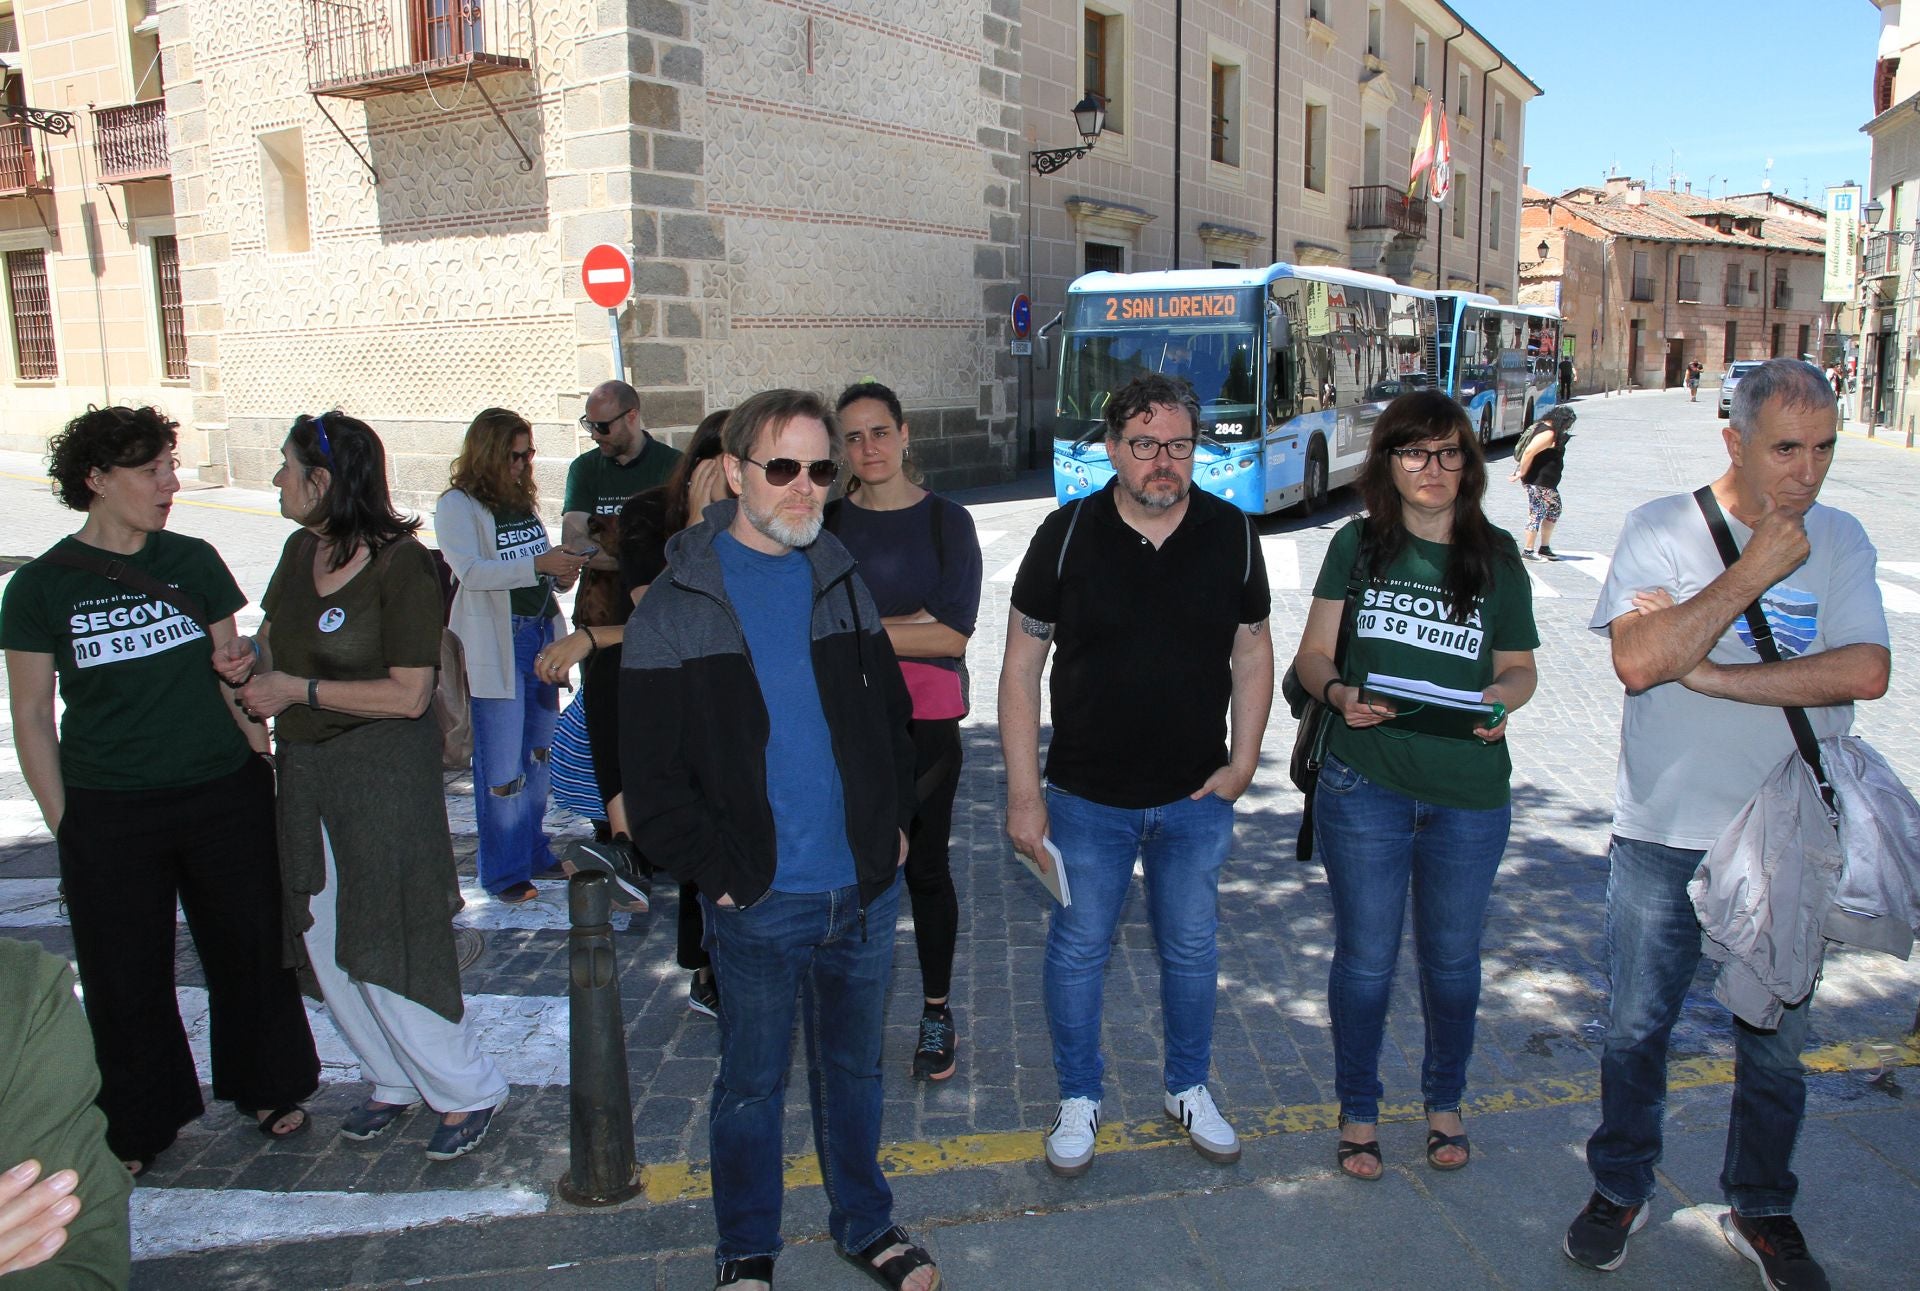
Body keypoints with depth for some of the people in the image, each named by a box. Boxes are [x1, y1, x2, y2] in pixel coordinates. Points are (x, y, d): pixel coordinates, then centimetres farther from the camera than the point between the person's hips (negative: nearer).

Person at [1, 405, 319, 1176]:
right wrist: (63, 825, -2)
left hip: (223, 795, 2)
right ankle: (141, 1126, 32)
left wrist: (260, 767, 4)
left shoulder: (194, 563, 1)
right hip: (109, 815, -1)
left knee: (250, 950, 12)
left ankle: (264, 1086, 34)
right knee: (126, 977, 11)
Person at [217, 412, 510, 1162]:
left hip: (382, 769, -8)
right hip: (304, 768, 8)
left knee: (381, 948, -2)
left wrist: (298, 689, -16)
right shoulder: (300, 552, 6)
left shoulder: (401, 564, -16)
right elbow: (276, 643, 20)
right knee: (323, 942, 13)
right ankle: (395, 1082, 31)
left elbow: (409, 694, -18)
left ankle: (466, 1092, 16)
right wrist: (248, 656, -3)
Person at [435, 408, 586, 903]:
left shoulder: (524, 499, 14)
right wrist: (539, 565, -29)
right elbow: (471, 570, -20)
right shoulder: (457, 504, -6)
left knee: (538, 755, 15)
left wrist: (564, 574, -2)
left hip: (541, 634, 7)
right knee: (502, 766, -2)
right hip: (494, 645, -7)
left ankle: (533, 852, 29)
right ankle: (503, 871, 11)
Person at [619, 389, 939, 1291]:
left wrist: (894, 823, 6)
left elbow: (889, 711, 15)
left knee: (855, 1066, 19)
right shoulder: (676, 608, -7)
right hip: (758, 904, -4)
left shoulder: (843, 582, 7)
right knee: (752, 1082, 12)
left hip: (866, 888, 4)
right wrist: (713, 871, -11)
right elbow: (650, 771, -8)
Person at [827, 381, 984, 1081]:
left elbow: (954, 633, -9)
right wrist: (905, 623, -13)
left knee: (925, 867, 8)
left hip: (926, 718, -1)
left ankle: (937, 1013, 24)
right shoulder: (829, 520, 5)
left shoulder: (946, 520, 0)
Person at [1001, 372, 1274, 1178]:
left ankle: (1189, 1089, 39)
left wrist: (1242, 763, -1)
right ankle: (1080, 1098, 33)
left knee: (1191, 950, 17)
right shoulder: (1066, 536, -10)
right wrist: (1024, 794, -9)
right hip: (1087, 799, -2)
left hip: (1197, 798, 2)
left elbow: (1252, 652, 7)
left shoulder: (1232, 534, -4)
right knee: (1077, 951, 11)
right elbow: (1021, 667, -7)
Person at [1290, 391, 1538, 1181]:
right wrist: (1339, 691, -19)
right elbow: (1313, 654, 2)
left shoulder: (1497, 556, 3)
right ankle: (1358, 1111, 29)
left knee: (1452, 958, 16)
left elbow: (1519, 667, 10)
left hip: (1470, 794, 1)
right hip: (1365, 786, -1)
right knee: (1365, 958, 8)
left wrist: (1503, 699, -12)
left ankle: (1445, 1103, 38)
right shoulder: (1358, 546, 1)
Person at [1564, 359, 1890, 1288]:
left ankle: (1761, 1212, 35)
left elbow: (1865, 672, -14)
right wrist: (1755, 570, -20)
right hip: (1664, 834, -2)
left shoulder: (1839, 541, 1)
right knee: (1637, 1026, 11)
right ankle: (1619, 1190, 31)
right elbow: (1638, 662, -22)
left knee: (1775, 1040, 15)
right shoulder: (1662, 530, -7)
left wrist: (1709, 672, -19)